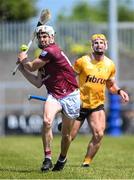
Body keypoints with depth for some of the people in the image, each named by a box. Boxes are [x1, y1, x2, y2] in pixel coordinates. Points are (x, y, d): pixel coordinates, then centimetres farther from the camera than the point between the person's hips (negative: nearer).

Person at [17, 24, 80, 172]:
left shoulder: (52, 51, -15)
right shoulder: (43, 57, 12)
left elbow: (32, 66, -10)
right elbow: (38, 83, 15)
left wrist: (23, 59, 11)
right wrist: (22, 68, 13)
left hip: (70, 96, -6)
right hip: (54, 96, 6)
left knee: (66, 134, 6)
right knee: (47, 121, -24)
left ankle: (62, 158, 33)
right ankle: (47, 158, -19)